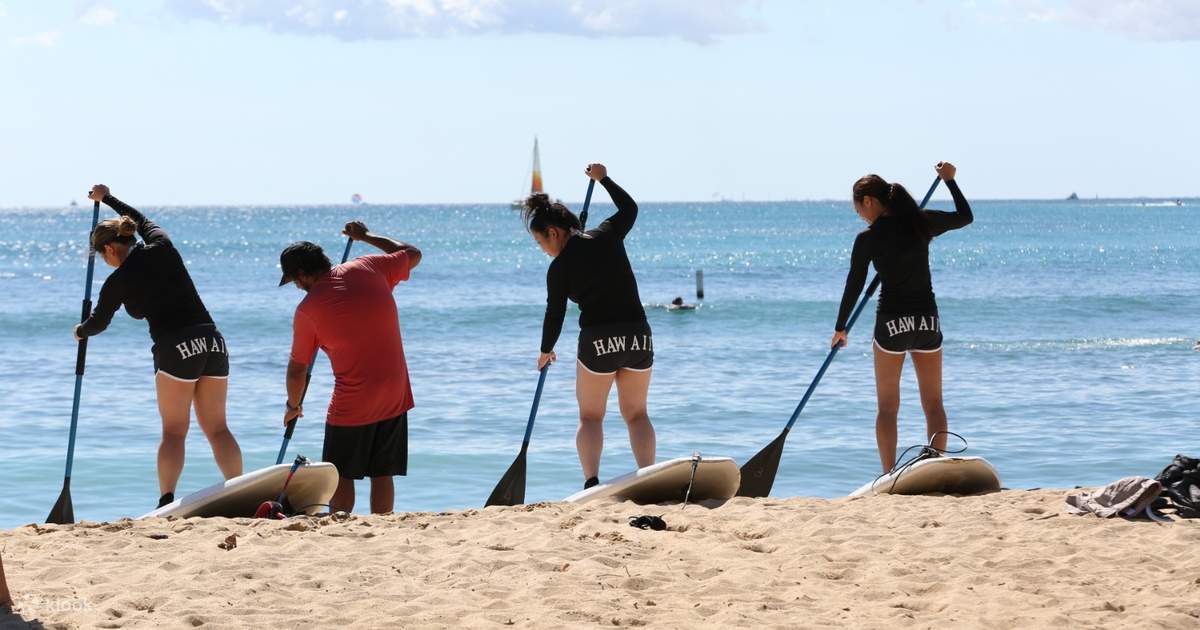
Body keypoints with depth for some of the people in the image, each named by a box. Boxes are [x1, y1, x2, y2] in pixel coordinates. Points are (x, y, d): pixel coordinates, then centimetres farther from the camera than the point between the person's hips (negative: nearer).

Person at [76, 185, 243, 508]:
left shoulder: (118, 281, 1)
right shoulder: (162, 247, 11)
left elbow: (98, 322, 19)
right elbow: (142, 220, 36)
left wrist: (81, 331, 42)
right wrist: (107, 199, 50)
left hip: (175, 348, -5)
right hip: (212, 341, 5)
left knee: (173, 431, 0)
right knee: (217, 428, 8)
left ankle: (167, 502, -12)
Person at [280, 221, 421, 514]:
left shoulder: (308, 309, -11)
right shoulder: (368, 268, -2)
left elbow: (297, 368, 0)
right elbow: (412, 254, 17)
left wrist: (293, 406, 17)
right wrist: (366, 236, 27)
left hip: (352, 404, -5)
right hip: (395, 395, 5)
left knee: (341, 476, 7)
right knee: (382, 473, 9)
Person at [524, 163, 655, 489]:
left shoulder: (560, 267, -3)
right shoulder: (608, 235, 5)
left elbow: (554, 315, 3)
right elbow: (629, 207, 25)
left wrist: (545, 351, 19)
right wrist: (604, 179, 36)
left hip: (598, 339, -4)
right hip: (638, 334, 4)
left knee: (590, 416, 9)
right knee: (636, 413, 15)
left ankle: (592, 482, -10)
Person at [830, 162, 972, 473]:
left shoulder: (868, 238, -9)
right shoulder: (922, 222, 0)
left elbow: (854, 286, -3)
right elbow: (965, 216, 16)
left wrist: (840, 328, 8)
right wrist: (950, 180, 29)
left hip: (892, 321, -3)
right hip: (928, 319, 3)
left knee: (887, 407, 5)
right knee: (933, 404, 11)